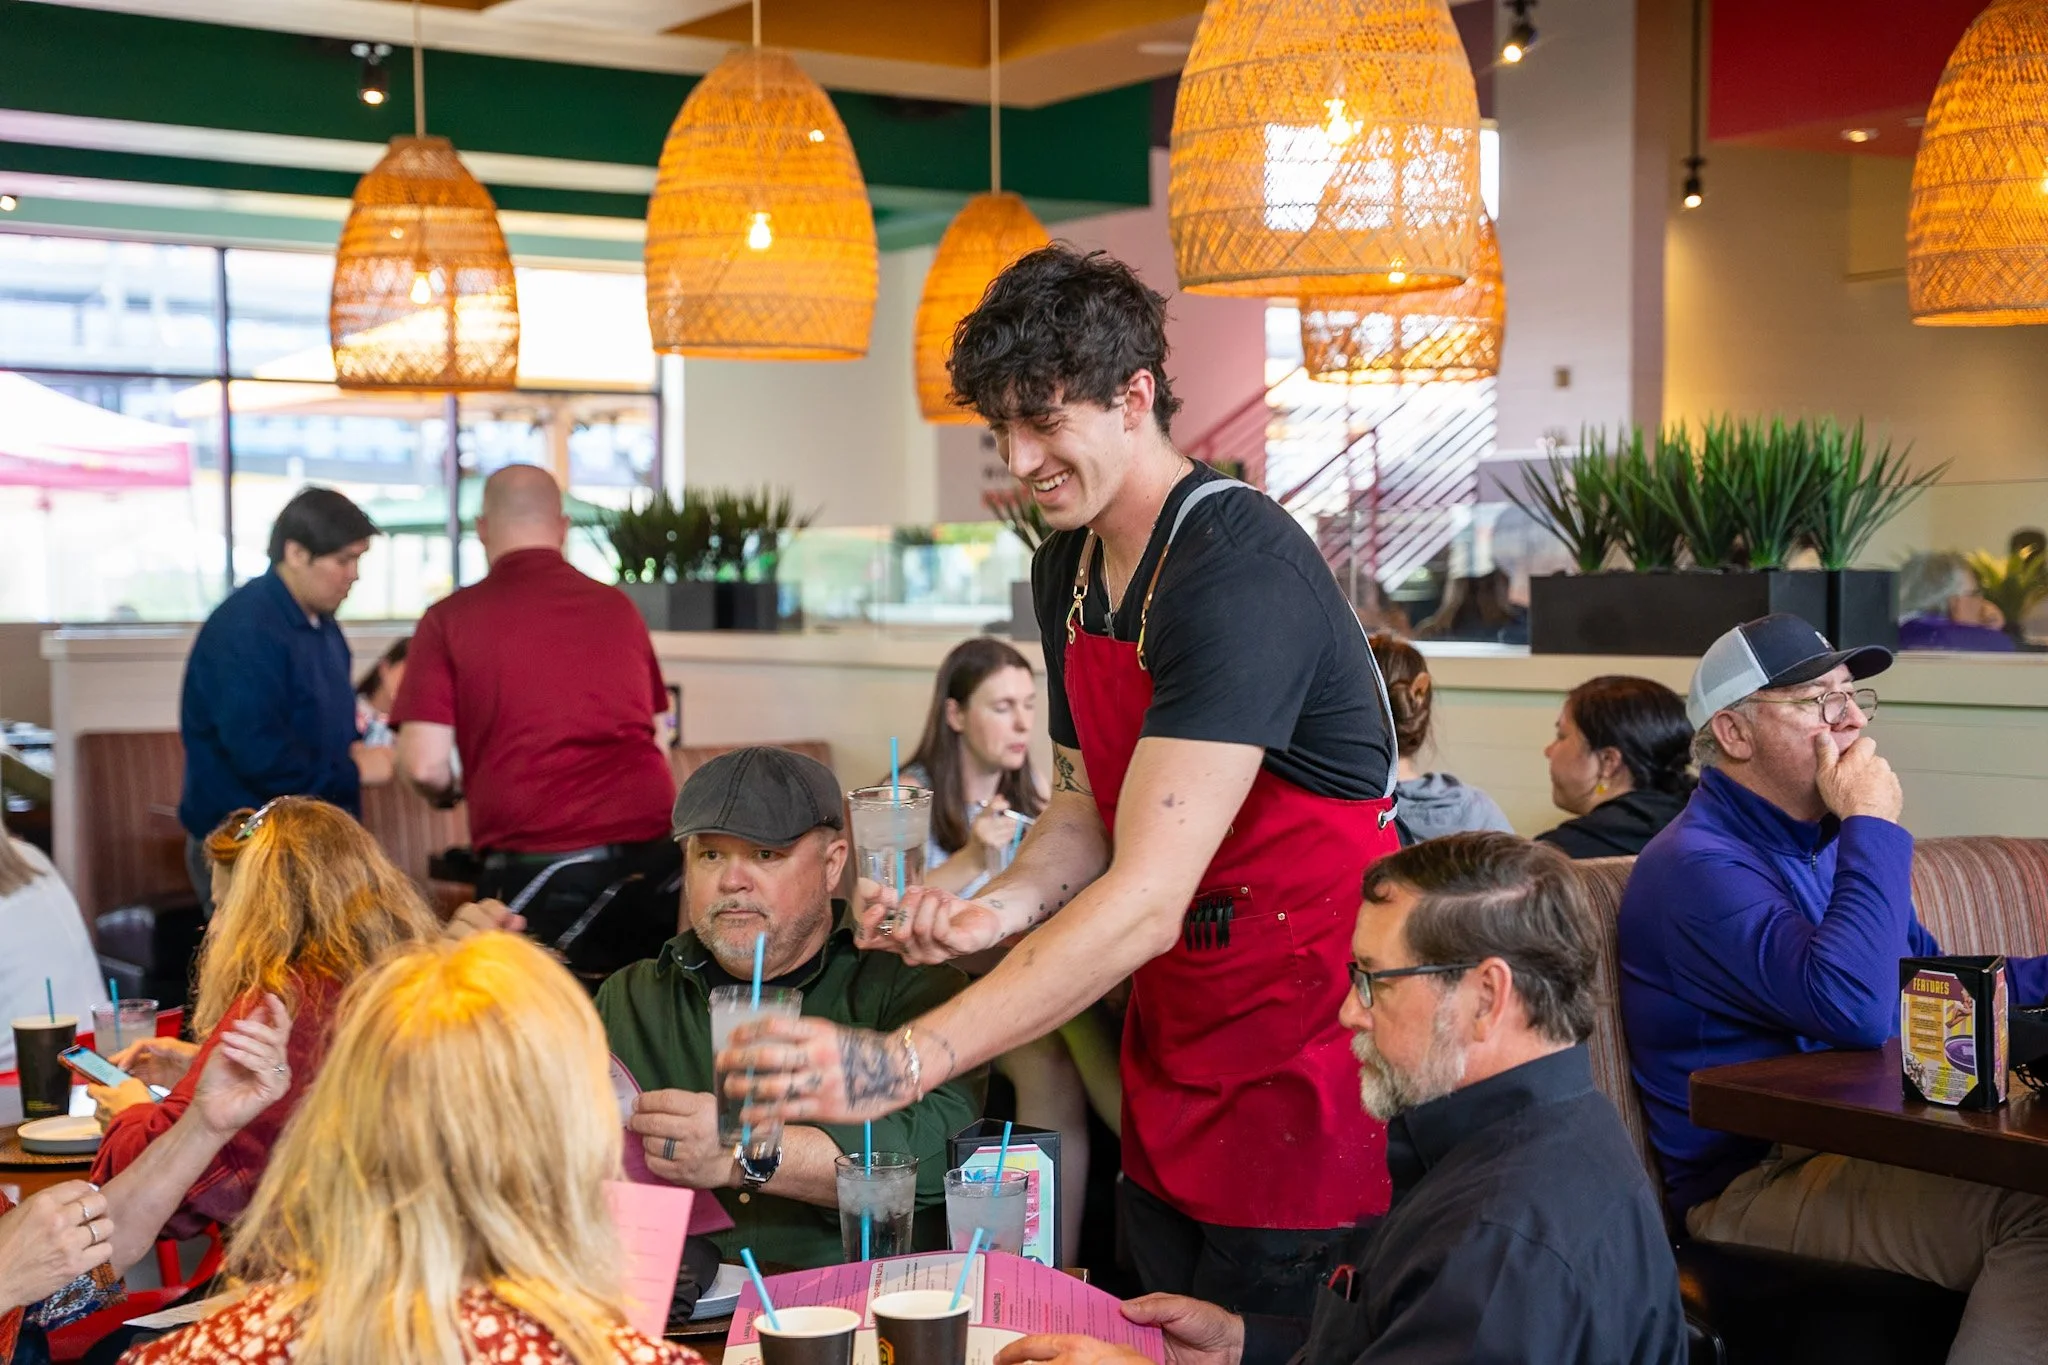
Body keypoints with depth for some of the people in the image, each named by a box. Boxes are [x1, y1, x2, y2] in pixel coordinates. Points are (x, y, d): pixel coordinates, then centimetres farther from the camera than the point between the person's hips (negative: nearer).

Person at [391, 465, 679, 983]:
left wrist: (448, 790, 18)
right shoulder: (618, 607, 12)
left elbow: (426, 765, -4)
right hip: (652, 855, 3)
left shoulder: (450, 619, 2)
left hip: (533, 861, -3)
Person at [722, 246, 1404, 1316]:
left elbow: (1146, 901, -32)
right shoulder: (1068, 566, 5)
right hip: (1174, 1039, 8)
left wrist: (903, 1064, -37)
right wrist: (996, 909, -8)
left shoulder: (1240, 573, -24)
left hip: (1304, 1050, -8)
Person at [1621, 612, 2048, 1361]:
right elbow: (1855, 1007, -27)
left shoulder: (1823, 840, 19)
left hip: (1868, 1141, 9)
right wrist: (1873, 824, -17)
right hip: (1755, 1180, -9)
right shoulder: (1697, 864, -13)